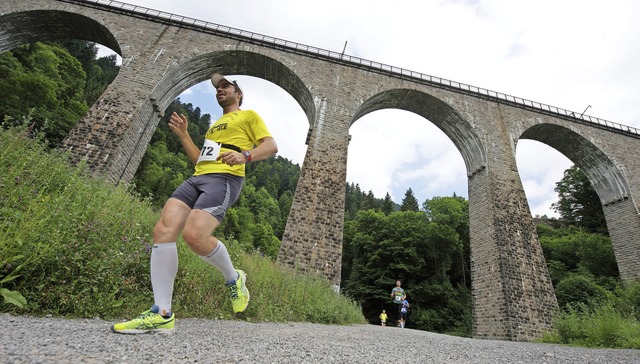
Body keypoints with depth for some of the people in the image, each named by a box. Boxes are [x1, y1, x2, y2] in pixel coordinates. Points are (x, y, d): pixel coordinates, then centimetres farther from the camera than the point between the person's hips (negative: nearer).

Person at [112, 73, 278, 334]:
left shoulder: (248, 115, 15)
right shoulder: (214, 126, 36)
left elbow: (271, 146, 1)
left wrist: (245, 155, -17)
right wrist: (183, 135, 24)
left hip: (225, 178, -7)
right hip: (197, 178, 8)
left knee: (194, 235, -29)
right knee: (163, 230, -14)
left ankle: (234, 279, -1)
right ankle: (161, 315, -11)